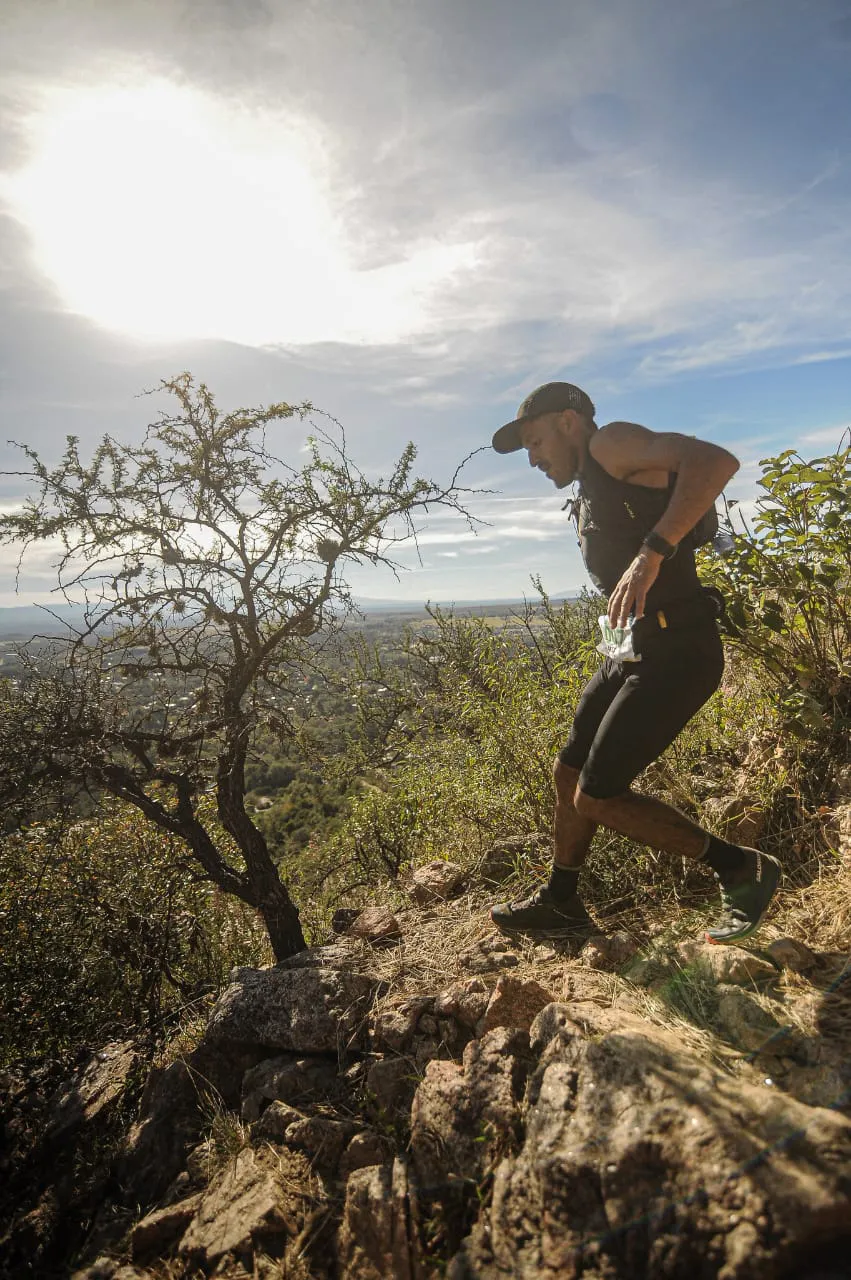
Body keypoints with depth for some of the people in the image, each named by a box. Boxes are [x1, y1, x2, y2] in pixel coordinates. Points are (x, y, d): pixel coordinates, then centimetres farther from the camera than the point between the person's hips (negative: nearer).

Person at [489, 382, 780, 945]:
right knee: (570, 775, 15)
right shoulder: (591, 497, 22)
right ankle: (560, 904, 33)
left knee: (597, 797, -5)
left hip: (674, 651, -10)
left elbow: (716, 459, -24)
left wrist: (651, 552, -33)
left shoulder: (611, 442, -7)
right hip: (632, 651, 10)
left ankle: (742, 868, 12)